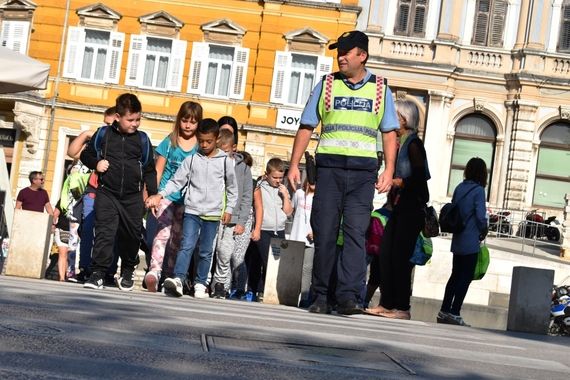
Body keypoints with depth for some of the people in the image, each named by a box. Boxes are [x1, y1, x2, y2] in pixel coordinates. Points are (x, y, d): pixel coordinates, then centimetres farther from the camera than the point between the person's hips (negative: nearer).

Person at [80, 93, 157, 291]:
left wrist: (153, 193, 3)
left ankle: (128, 272, 29)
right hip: (107, 193, -2)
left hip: (133, 196, 2)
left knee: (132, 234, 9)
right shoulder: (104, 134, 3)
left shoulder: (142, 139, 5)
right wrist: (95, 163, -8)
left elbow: (149, 169, 10)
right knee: (104, 232, -10)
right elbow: (86, 154, 13)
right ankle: (98, 273, -9)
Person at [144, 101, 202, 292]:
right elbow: (158, 171, 6)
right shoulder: (169, 142, 5)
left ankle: (170, 276, 12)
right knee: (163, 232, -17)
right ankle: (154, 272, -28)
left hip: (188, 199, 1)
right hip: (167, 195, -1)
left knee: (178, 238, 6)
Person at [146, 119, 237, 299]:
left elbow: (232, 188, 10)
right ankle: (178, 279, -21)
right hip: (192, 211, 0)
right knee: (186, 246, -13)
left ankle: (200, 284, 14)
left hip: (213, 214, 0)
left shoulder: (225, 161, 2)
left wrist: (229, 209, 6)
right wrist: (160, 195, -12)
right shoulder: (192, 159, 2)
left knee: (206, 251, 6)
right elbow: (176, 181, 1)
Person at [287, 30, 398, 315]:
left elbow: (389, 132, 9)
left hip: (363, 171, -1)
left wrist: (389, 170, -3)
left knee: (355, 233, -11)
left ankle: (349, 296, -15)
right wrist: (294, 165, 2)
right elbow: (306, 128, 10)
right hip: (329, 166, 1)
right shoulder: (326, 85, 11)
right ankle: (322, 296, 8)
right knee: (324, 233, 1)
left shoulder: (381, 89, 10)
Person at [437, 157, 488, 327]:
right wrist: (483, 232, 1)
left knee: (455, 276, 15)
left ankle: (444, 311, 15)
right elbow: (481, 216, -16)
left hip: (457, 241, 7)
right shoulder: (478, 190, -13)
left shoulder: (459, 188, 6)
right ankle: (454, 313, -2)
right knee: (465, 278, 0)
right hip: (471, 242, -7)